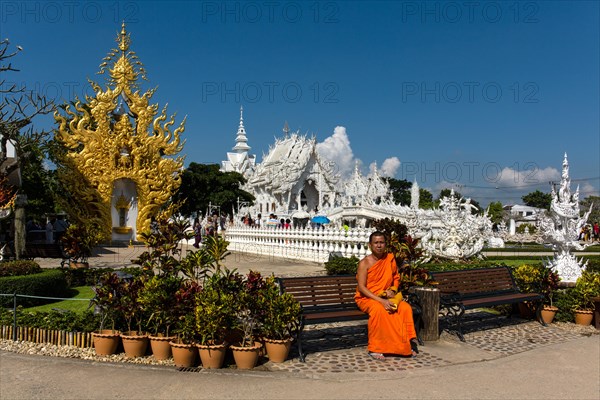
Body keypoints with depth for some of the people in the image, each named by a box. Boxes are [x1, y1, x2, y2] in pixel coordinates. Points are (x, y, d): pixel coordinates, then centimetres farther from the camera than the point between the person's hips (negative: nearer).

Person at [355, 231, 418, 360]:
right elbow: (361, 287, -17)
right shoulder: (364, 263, -10)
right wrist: (380, 300, -28)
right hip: (367, 298, -4)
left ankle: (407, 343, -11)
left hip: (386, 297, 5)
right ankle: (374, 348, -26)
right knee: (378, 309, -37)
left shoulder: (390, 258, 5)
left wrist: (393, 289, -5)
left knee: (406, 308, -23)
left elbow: (396, 278, 18)